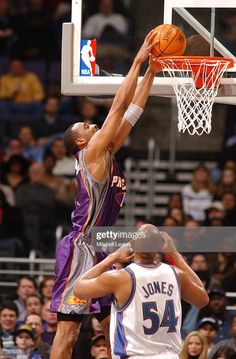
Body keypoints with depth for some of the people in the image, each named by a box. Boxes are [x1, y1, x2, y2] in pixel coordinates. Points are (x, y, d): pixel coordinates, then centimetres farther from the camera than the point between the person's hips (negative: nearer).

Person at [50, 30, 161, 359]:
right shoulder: (92, 152, -6)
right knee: (68, 330, -11)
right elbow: (120, 104, -8)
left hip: (101, 251, 10)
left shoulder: (106, 155, 17)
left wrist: (152, 72, 16)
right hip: (80, 249, -10)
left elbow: (131, 111, 19)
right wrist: (138, 61, -4)